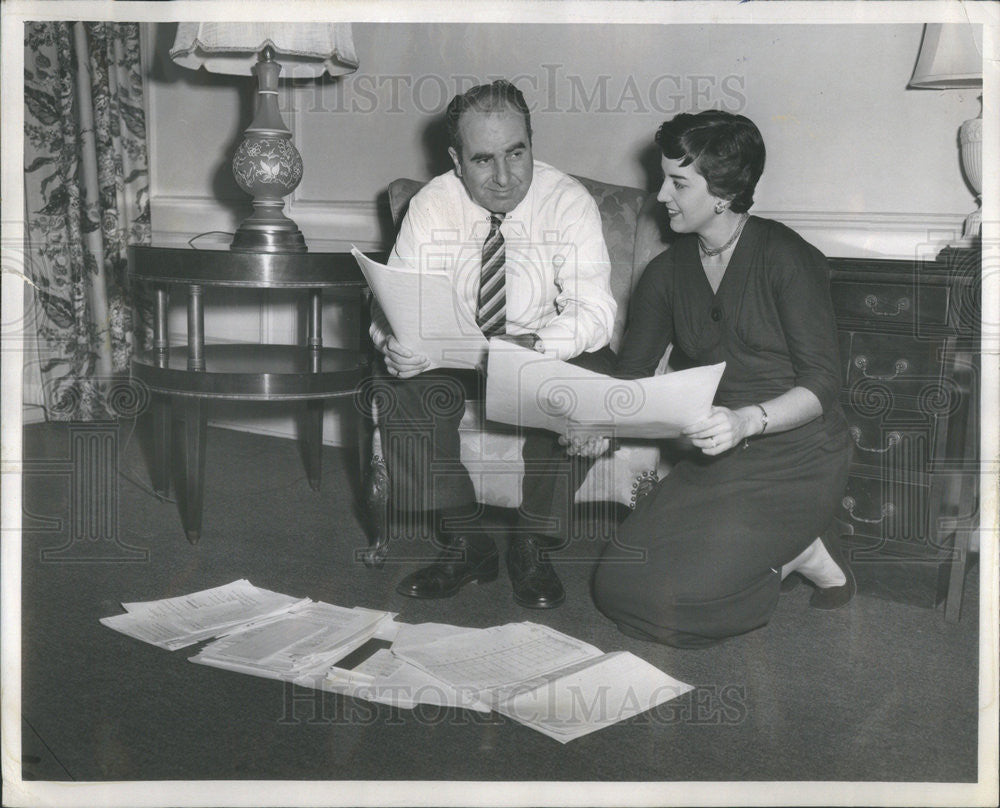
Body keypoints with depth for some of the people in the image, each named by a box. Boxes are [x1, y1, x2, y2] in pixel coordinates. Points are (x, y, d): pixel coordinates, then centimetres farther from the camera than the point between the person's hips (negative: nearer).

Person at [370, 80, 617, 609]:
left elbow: (594, 310, -24)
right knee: (405, 388, -28)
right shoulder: (433, 205, -9)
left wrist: (536, 347, -44)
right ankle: (465, 542, -11)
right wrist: (394, 343, -39)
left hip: (549, 353, -1)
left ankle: (534, 546, -14)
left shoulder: (568, 202, -14)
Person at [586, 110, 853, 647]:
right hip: (715, 458, 7)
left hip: (796, 457, -6)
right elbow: (632, 369, 6)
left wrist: (746, 420, -33)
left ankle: (803, 550, 2)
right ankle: (780, 554, 6)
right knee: (617, 584, -8)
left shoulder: (785, 257, -10)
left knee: (672, 595, -22)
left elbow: (821, 385, -15)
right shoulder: (667, 271, 8)